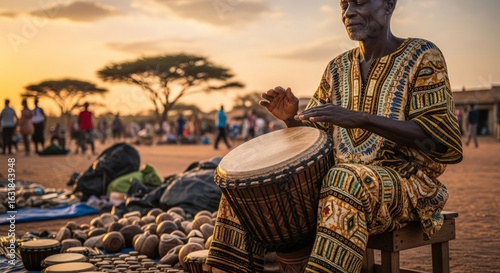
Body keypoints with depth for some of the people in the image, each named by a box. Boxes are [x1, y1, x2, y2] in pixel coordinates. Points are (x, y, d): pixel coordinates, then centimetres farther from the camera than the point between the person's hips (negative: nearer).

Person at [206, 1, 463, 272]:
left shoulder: (422, 56, -4)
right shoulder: (338, 67, 13)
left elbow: (440, 138, -15)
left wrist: (359, 118, -28)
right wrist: (291, 117, -9)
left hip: (405, 178, -6)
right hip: (337, 175, 6)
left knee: (347, 183, -39)